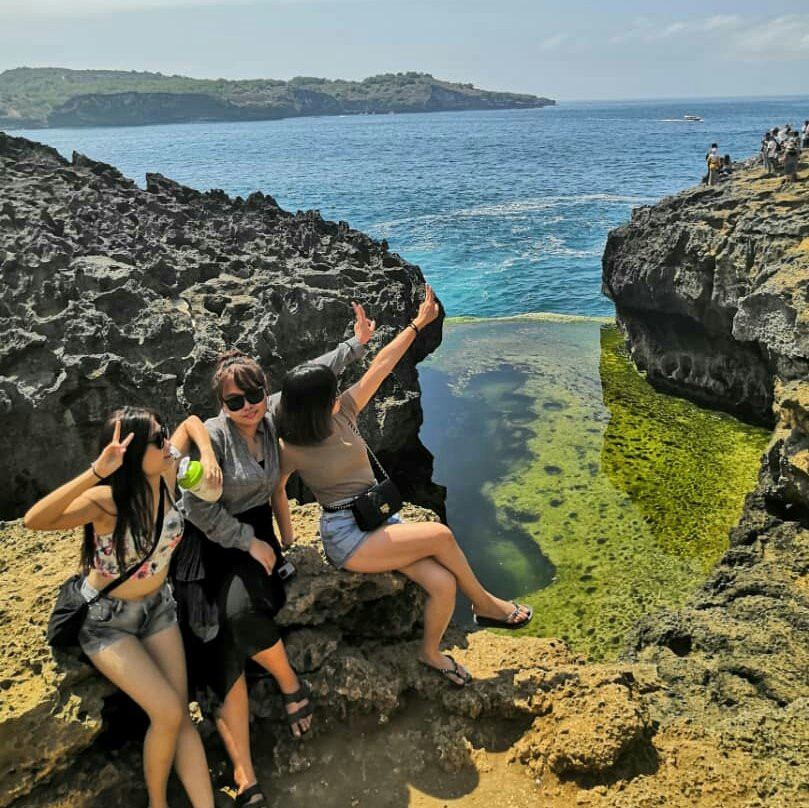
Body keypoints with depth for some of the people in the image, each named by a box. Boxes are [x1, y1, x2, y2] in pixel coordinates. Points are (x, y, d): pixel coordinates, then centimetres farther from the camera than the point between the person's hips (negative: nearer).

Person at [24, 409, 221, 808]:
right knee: (167, 714, -13)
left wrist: (208, 457, -17)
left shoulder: (166, 475, -16)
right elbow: (34, 520, -47)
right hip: (105, 618, -5)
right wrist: (95, 472, -53)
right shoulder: (105, 500, -29)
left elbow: (191, 422, 1)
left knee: (182, 716, 1)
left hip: (156, 605, 5)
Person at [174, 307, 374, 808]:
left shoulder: (270, 416, -2)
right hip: (212, 545, -3)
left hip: (256, 535, 3)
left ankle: (291, 685, 0)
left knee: (240, 614, -28)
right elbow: (199, 508, -16)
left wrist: (357, 344, 12)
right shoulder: (211, 436, -17)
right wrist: (249, 542, -14)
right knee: (225, 653, -13)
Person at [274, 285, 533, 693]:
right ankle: (484, 604, 5)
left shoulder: (342, 411, 0)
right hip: (347, 538, -5)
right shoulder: (290, 450, -11)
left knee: (443, 584, -15)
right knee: (440, 534, -22)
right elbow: (277, 492, 4)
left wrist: (418, 324, 2)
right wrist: (288, 543, 6)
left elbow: (381, 365, 0)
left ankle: (431, 651, 14)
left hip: (381, 519, 6)